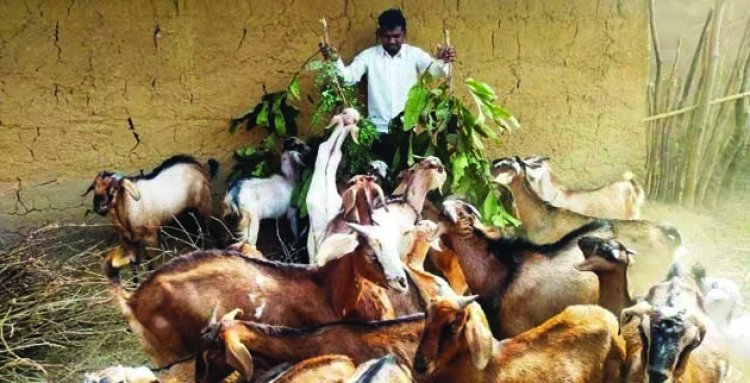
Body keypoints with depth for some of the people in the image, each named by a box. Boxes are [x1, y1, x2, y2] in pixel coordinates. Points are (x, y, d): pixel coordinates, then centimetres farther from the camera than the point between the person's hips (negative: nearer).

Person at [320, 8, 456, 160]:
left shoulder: (415, 54, 2)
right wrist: (335, 60, -27)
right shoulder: (369, 55, 2)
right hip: (377, 130, 0)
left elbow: (434, 69, -14)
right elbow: (349, 77, -7)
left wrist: (443, 61, -39)